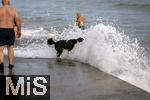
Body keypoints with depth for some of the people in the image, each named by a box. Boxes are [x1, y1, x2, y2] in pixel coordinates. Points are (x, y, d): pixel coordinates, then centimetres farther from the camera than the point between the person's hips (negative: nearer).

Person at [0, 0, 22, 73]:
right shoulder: (13, 10, 1)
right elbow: (18, 20, -2)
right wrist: (19, 31, 8)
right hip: (10, 31, 2)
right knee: (10, 48, 17)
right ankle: (10, 64, 21)